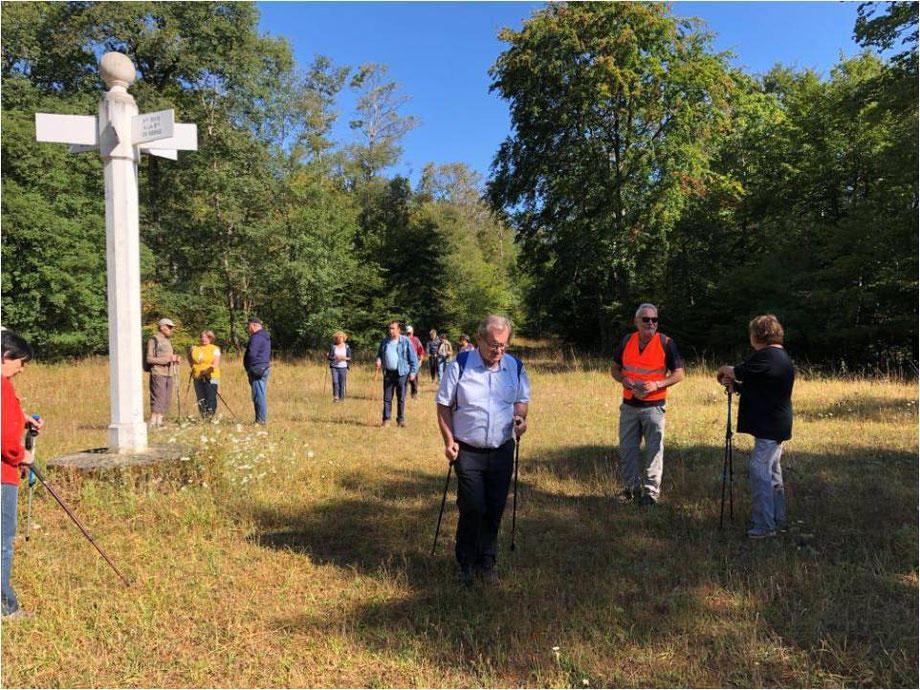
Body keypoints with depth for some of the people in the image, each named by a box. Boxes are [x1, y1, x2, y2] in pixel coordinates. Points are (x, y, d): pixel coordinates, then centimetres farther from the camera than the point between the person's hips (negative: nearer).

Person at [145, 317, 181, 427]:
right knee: (157, 399, -10)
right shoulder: (153, 340, -4)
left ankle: (159, 422, 12)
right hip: (158, 374, -8)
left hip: (169, 374, 8)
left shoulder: (168, 341, 20)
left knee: (166, 401, 7)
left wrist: (175, 359, 4)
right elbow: (149, 359, -14)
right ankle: (153, 423, -8)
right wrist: (168, 359, -18)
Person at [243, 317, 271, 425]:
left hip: (257, 370, -10)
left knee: (258, 395, -7)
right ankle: (263, 418, 19)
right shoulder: (266, 337, 18)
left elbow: (252, 354, -21)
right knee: (262, 395, 14)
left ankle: (261, 420, -5)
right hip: (265, 367, 10)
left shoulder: (257, 337, -15)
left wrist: (249, 368, -8)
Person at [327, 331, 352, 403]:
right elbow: (329, 357, 6)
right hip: (334, 367, 0)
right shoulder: (333, 346, 6)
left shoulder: (347, 347, 5)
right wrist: (334, 357, -14)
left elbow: (350, 358, 6)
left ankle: (341, 398, 9)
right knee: (335, 382, -13)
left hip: (343, 367, 0)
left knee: (342, 383, -1)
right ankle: (335, 397, -6)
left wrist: (344, 358, -13)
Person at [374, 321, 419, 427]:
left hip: (401, 373, -3)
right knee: (387, 398, 5)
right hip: (388, 373, 3)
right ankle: (386, 419, 11)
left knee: (401, 398, 3)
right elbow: (380, 354, 22)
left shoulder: (406, 341, -2)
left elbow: (413, 357, -2)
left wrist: (413, 371, -9)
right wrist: (378, 360, -1)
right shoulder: (384, 342, 10)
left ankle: (401, 419, 13)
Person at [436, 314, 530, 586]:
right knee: (472, 509, -4)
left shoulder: (515, 367, 2)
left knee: (495, 510, 9)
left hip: (502, 451, 3)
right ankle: (466, 563, 18)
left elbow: (522, 400, 16)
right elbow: (443, 404, -1)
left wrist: (520, 417, -7)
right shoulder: (460, 365, -7)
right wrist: (449, 440, -8)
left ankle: (487, 562, 28)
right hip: (467, 451, -3)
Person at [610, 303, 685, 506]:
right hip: (629, 405, 4)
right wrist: (624, 380, -9)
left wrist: (657, 384, -17)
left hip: (653, 406, -3)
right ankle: (631, 487, 25)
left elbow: (679, 374, -3)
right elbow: (614, 368, 13)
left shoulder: (666, 343, -5)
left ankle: (651, 492, 15)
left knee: (654, 450, 3)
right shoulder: (626, 341, 4)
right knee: (627, 449, 9)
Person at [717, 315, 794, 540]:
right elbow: (751, 386, 18)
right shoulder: (781, 356, 17)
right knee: (771, 472, 19)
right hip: (776, 426, 11)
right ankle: (777, 518, 30)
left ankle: (764, 525, -5)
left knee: (759, 470, -8)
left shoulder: (766, 356, -17)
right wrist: (733, 384, 5)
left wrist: (722, 371, 8)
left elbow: (737, 371, -12)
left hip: (769, 426, -11)